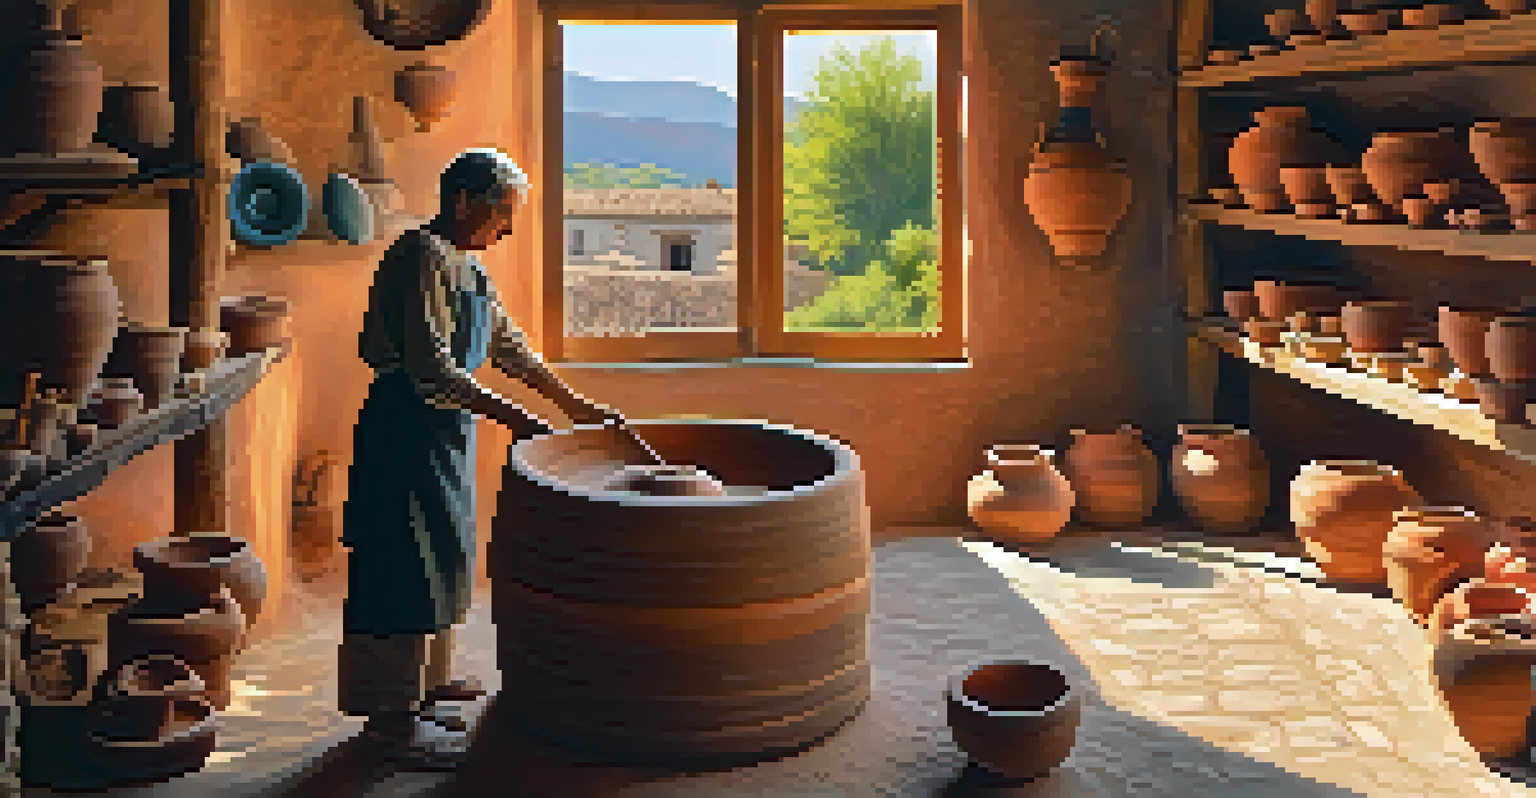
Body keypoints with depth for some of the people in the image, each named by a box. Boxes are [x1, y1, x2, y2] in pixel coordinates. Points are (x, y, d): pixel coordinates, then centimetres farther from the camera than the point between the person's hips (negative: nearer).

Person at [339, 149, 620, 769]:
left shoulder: (466, 265, 13)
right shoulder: (423, 257, -17)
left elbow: (508, 346, 21)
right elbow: (431, 367, -24)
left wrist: (573, 405, 20)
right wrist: (509, 417, -24)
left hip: (445, 436, 10)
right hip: (406, 433, -10)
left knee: (443, 560, 19)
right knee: (405, 571, -6)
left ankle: (428, 678, 34)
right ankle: (390, 718, -1)